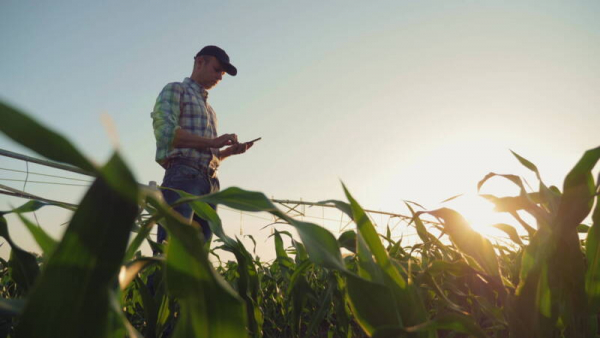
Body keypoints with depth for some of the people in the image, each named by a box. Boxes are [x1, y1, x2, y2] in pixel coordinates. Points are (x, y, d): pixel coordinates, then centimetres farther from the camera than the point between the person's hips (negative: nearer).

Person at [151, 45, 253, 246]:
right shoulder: (175, 90, 9)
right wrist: (212, 142, -9)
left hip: (210, 183, 8)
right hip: (183, 176, -7)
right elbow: (166, 132, -8)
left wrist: (230, 151, 8)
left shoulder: (209, 109, 31)